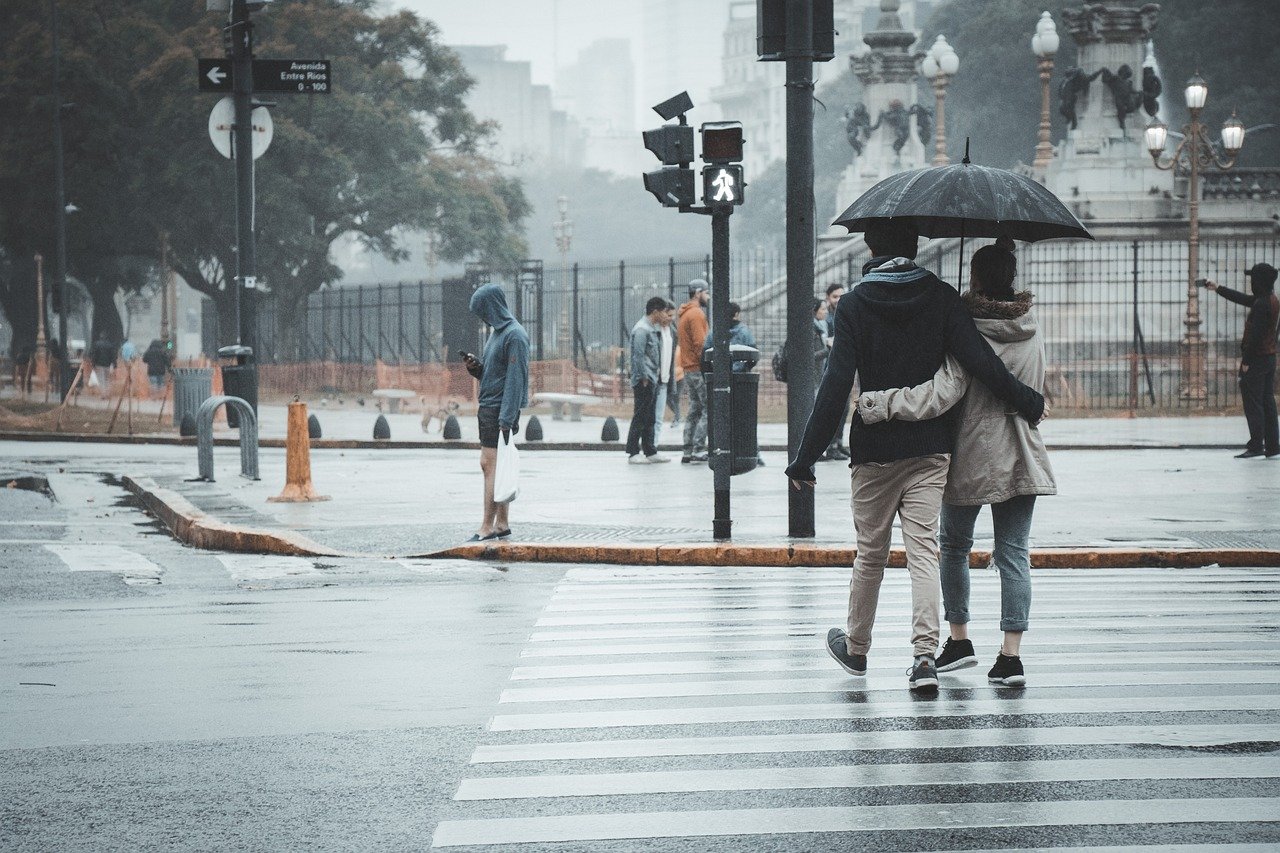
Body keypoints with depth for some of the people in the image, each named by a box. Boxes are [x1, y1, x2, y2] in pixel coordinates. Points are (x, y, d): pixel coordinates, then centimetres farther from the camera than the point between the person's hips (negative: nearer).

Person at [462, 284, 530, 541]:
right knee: (491, 466, 11)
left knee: (491, 466, -9)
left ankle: (488, 527, -9)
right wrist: (475, 366, 2)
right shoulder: (497, 331, 16)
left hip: (501, 410, -10)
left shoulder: (514, 336, -15)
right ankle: (502, 523, 15)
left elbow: (515, 379, -19)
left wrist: (506, 419, -23)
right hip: (488, 408, 10)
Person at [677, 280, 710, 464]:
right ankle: (698, 449, -14)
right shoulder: (696, 314, -13)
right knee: (709, 409, -8)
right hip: (699, 369, -10)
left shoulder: (684, 314, 18)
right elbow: (700, 343, -19)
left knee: (694, 410, 11)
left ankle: (688, 452, 9)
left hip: (688, 370, 10)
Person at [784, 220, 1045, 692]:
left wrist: (806, 457, -7)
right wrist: (1028, 403, 2)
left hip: (874, 449, -1)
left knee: (870, 552, 13)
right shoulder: (940, 297, -1)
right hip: (930, 447, 1)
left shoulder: (854, 305, -5)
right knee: (923, 550, -2)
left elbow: (836, 386, -10)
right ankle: (924, 652, -16)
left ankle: (856, 648, 29)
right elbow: (980, 362, -10)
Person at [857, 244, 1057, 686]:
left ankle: (959, 639, 22)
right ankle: (1011, 654, -4)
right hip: (1022, 459, 4)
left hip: (970, 458, -4)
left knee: (954, 545, 16)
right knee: (1014, 553, 3)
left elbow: (942, 393, -26)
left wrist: (881, 403, -24)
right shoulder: (1030, 327, 3)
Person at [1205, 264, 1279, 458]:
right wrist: (1218, 289, 34)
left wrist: (1246, 360, -18)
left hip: (1256, 360, -9)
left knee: (1252, 403, -6)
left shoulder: (1261, 304, -19)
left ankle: (1256, 445, -8)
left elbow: (1255, 335, -22)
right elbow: (1243, 299, 26)